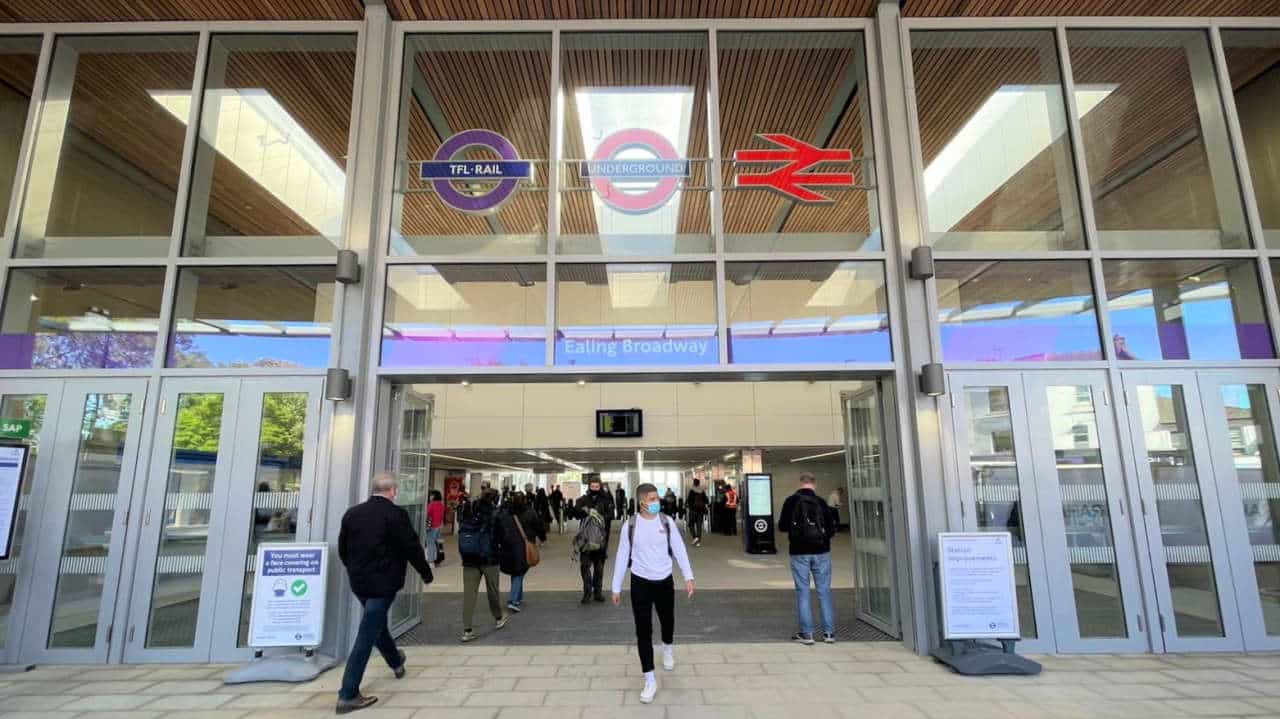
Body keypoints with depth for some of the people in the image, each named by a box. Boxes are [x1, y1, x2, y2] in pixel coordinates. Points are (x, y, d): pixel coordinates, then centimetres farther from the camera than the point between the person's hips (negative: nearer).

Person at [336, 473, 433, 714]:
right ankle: (348, 695, 4)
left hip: (359, 582, 7)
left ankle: (396, 662, 48)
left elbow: (343, 549, 11)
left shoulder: (352, 513, 2)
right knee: (367, 635, 0)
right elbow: (412, 548, -15)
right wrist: (426, 573, 1)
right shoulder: (396, 514, -17)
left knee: (377, 623, 26)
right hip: (383, 583, -7)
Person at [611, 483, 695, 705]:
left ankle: (668, 648, 53)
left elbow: (679, 549, -2)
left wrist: (688, 577, -8)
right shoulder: (630, 525, -10)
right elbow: (622, 556, -2)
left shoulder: (667, 521, -8)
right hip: (640, 583, -1)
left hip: (664, 581, 1)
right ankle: (650, 680, 11)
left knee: (667, 621, 19)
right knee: (643, 631, -1)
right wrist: (616, 587, 1)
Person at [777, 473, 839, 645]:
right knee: (824, 591, 9)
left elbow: (782, 526, -3)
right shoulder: (821, 502, 0)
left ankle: (806, 634, 5)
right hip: (821, 552, 2)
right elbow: (831, 528, 2)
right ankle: (829, 632, 12)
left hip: (799, 553, -1)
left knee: (802, 591, 5)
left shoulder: (791, 501, -5)